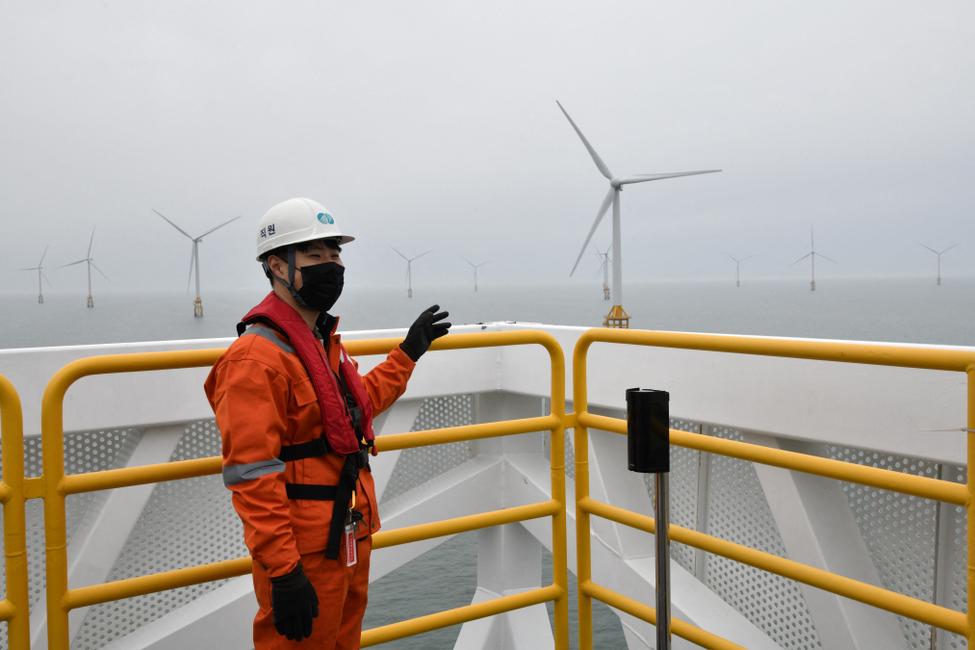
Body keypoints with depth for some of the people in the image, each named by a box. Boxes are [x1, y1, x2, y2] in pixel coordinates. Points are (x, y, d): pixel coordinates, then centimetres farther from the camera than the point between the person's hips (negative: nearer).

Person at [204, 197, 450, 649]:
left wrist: (408, 352, 29)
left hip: (349, 539, 9)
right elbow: (250, 474, -24)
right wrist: (282, 572, -25)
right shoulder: (257, 356, -21)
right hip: (303, 552, -9)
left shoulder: (324, 341, 10)